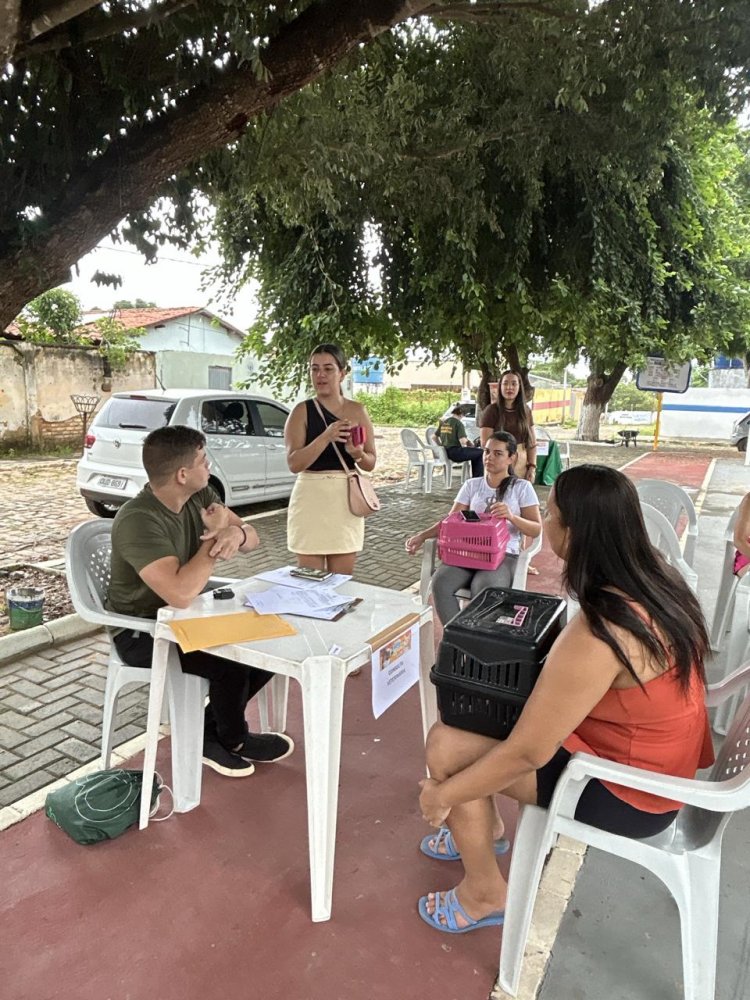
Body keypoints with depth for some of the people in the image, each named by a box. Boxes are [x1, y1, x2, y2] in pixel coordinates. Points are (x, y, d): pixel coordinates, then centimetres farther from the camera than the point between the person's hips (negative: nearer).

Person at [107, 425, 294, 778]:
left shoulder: (198, 496, -6)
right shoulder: (138, 521, -30)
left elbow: (253, 539, -3)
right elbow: (181, 593, -41)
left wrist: (235, 533, -28)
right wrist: (215, 536, -28)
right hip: (141, 630, -8)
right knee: (232, 661, -25)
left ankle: (208, 726, 12)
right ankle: (232, 739, 7)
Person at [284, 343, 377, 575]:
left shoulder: (357, 411, 6)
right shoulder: (302, 411, -1)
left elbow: (370, 464, 8)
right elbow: (294, 463, -12)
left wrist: (358, 454, -15)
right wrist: (326, 437, -24)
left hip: (346, 499, 3)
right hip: (311, 499, -2)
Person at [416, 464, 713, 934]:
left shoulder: (599, 635, -35)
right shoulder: (657, 579, -7)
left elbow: (527, 753, -27)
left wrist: (443, 795, -13)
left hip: (625, 792, -8)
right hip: (650, 759, 9)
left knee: (447, 744, -9)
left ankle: (485, 895, 14)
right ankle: (485, 828, 33)